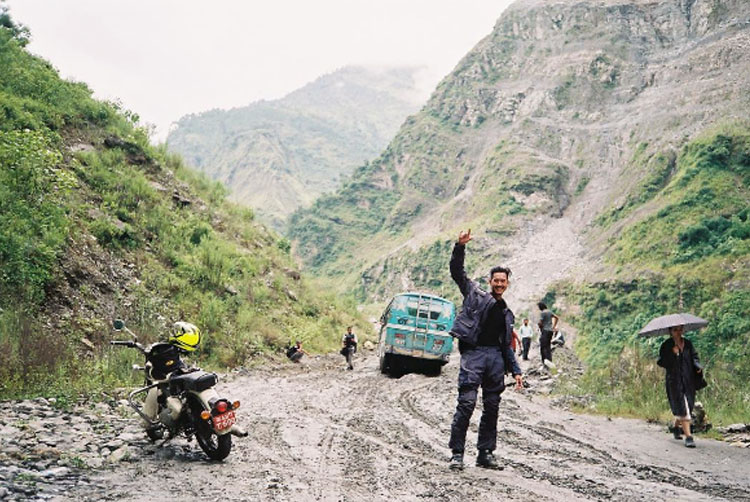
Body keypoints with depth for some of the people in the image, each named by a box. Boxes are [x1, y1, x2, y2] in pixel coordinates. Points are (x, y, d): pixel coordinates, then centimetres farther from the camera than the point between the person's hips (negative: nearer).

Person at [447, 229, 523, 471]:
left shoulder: (507, 313, 23)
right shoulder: (475, 295, 11)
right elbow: (456, 271, 4)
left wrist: (516, 371, 17)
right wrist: (460, 246, -10)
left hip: (496, 358, 5)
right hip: (473, 353, -5)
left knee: (492, 408, 6)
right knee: (466, 403, -11)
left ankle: (486, 453, 14)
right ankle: (457, 453, -5)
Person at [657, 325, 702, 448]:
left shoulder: (688, 343, 9)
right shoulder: (666, 346, -4)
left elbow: (694, 357, 11)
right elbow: (661, 362, -9)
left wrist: (698, 366, -8)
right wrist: (672, 353, -22)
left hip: (688, 380, 5)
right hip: (674, 380, -5)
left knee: (687, 405, 12)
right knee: (682, 407, -11)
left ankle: (676, 427, 39)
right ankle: (688, 437, -10)